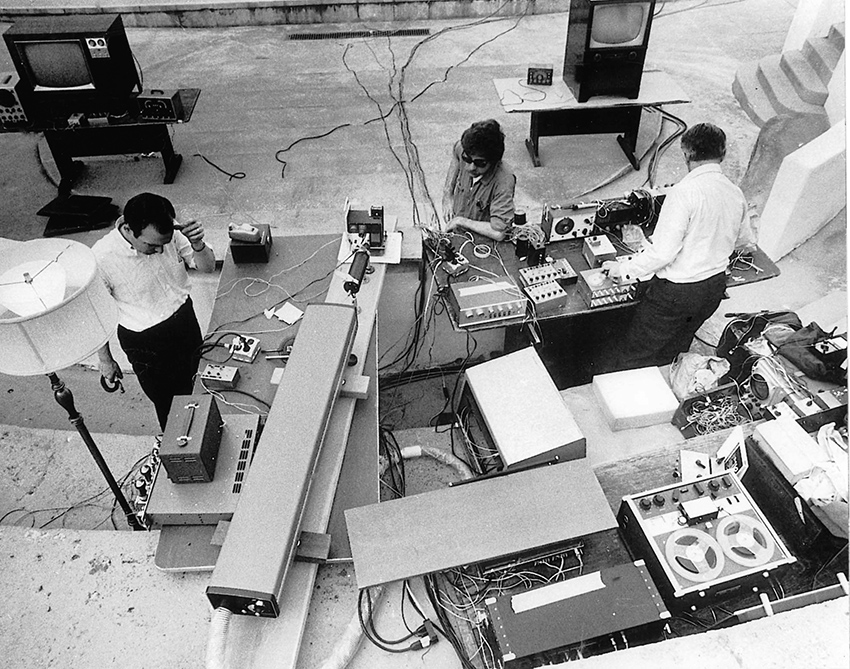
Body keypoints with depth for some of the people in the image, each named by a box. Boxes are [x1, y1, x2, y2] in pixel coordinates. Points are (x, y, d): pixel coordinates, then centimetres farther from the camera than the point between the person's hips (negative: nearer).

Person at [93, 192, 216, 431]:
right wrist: (105, 360, -3)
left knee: (194, 388, 23)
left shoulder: (170, 232, -20)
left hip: (185, 319, 4)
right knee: (164, 402, 17)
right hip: (144, 341, -3)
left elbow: (207, 267, -7)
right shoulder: (102, 258, -28)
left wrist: (197, 245, -30)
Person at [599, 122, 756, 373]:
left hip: (676, 292, -7)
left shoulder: (684, 192, -22)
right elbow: (747, 241, 18)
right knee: (670, 355, 24)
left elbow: (663, 252, -25)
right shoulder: (736, 193, 1)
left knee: (631, 355, 6)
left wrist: (625, 269, -12)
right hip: (715, 287, 7)